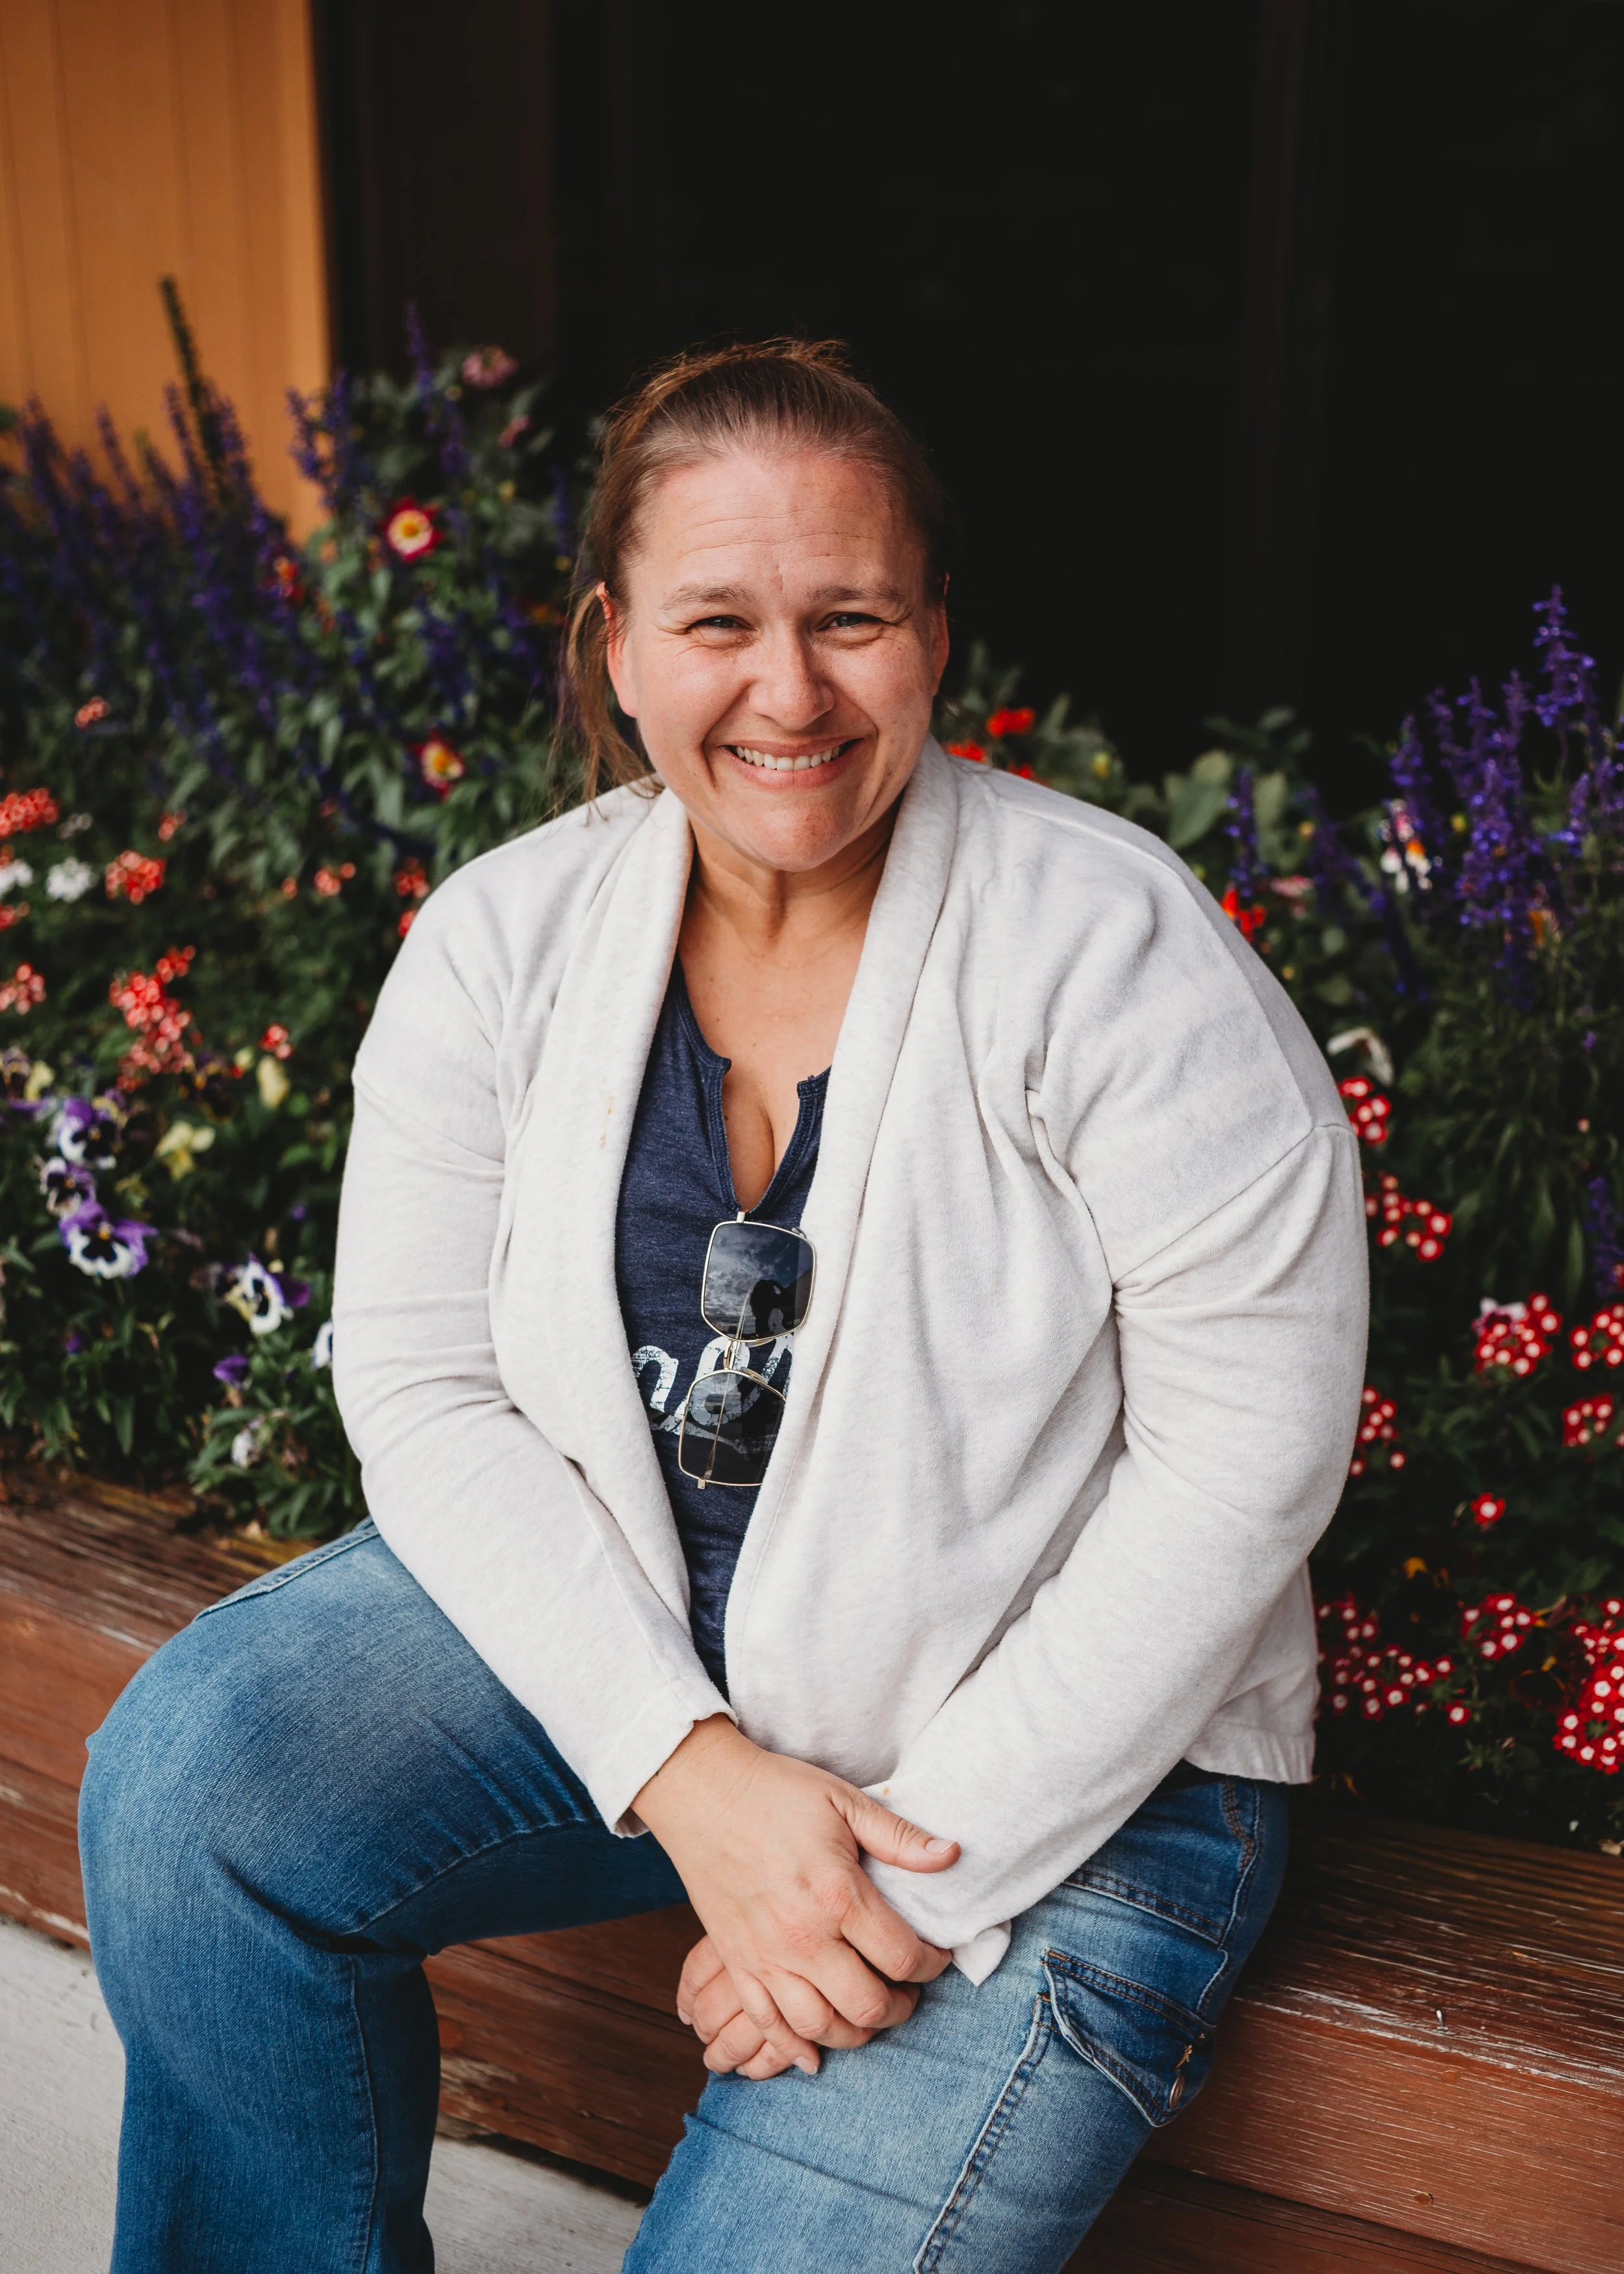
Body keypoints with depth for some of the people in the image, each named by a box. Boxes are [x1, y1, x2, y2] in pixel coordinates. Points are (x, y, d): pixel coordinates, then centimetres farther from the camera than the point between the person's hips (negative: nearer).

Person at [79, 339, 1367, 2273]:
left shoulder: (1113, 952, -17)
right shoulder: (504, 938, -5)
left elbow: (1246, 1459, -16)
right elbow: (428, 1385, -7)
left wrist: (938, 1859, -18)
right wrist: (688, 1770, -19)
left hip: (1056, 1752, -3)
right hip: (614, 1625, 4)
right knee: (186, 1781, -16)